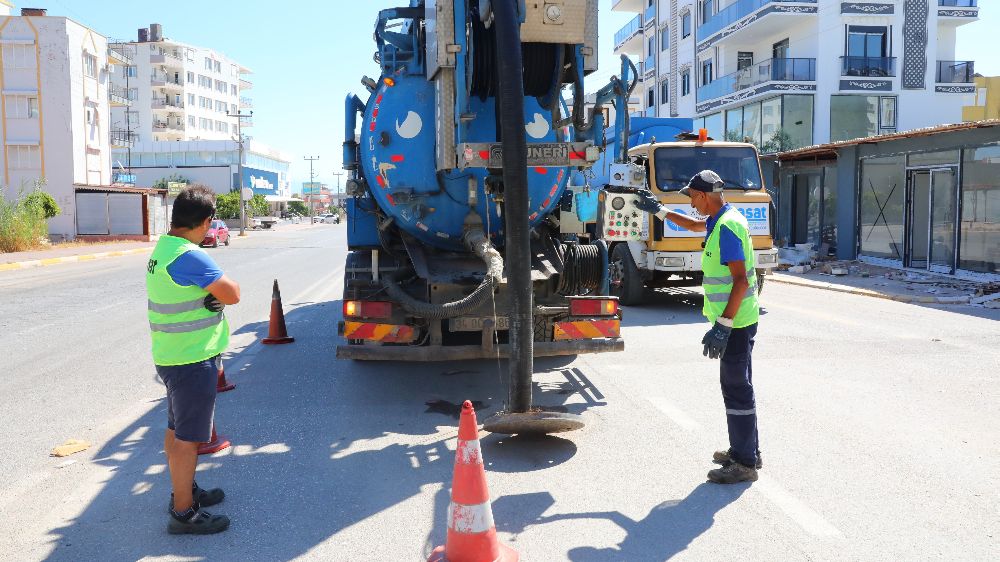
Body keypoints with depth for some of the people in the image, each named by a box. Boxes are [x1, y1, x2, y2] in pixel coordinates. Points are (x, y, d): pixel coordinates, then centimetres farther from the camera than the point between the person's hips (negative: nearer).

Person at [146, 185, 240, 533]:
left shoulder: (163, 248, 8)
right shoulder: (190, 256, -24)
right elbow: (232, 294, -20)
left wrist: (212, 294, -7)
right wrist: (221, 288, 0)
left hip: (173, 356, 10)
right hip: (193, 360, -10)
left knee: (177, 428, 21)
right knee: (188, 436, 0)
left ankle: (184, 490, 36)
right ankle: (184, 512, 10)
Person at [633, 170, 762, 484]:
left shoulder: (727, 227, -20)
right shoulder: (720, 220, 12)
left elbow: (740, 279, -25)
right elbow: (694, 225, 36)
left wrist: (722, 326, -27)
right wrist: (659, 210, 37)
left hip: (734, 322, -11)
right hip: (735, 320, 11)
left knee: (737, 388, -5)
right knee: (736, 385, 17)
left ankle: (745, 464, 3)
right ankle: (745, 450, 29)